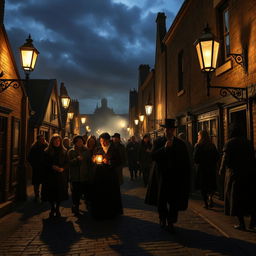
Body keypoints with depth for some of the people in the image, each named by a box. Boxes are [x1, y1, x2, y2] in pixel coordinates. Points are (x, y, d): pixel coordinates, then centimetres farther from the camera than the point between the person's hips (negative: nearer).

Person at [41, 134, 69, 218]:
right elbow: (45, 163, 2)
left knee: (60, 193, 2)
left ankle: (57, 209, 18)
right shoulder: (47, 151, 5)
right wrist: (52, 167, -14)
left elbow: (67, 163, 5)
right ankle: (52, 209, 20)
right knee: (51, 193, 2)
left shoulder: (64, 151, 7)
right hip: (50, 176, 0)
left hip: (61, 176, 1)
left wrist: (62, 168, -14)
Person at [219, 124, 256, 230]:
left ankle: (241, 224, 9)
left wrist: (221, 171, 3)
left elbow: (225, 159, -12)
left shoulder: (229, 143, -10)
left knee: (236, 198, 5)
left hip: (234, 174, -4)